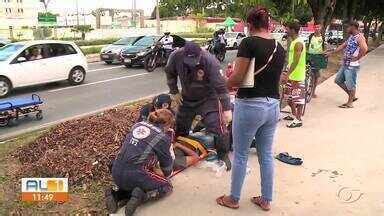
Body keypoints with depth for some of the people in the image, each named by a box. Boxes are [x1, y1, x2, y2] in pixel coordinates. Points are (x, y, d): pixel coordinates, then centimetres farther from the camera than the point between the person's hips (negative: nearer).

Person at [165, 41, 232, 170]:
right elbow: (170, 73, 1)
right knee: (180, 127, 15)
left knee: (216, 127, -15)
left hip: (208, 99, -4)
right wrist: (174, 92, 1)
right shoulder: (176, 56, -21)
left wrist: (227, 109, -28)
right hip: (187, 99, 4)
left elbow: (221, 87, -29)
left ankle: (223, 155, 8)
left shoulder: (210, 61, -32)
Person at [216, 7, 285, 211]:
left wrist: (223, 84, 5)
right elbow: (273, 77, 12)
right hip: (273, 106, 7)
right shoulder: (280, 48, 8)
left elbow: (237, 78, -17)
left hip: (250, 105, -6)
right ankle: (266, 200, 31)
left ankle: (233, 199, 26)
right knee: (266, 155, 17)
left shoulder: (249, 42, -13)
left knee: (240, 155, 9)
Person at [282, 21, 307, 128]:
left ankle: (298, 119, 5)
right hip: (291, 75, 10)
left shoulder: (298, 43, -18)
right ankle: (293, 115, 32)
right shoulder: (293, 42, 12)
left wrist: (287, 74, -26)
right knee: (290, 96, 18)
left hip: (297, 75, -10)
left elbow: (295, 61, -24)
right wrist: (288, 73, 20)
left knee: (298, 97, -2)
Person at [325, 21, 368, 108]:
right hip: (345, 64, 10)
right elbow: (343, 46, 23)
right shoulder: (351, 37, 14)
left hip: (352, 66, -10)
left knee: (350, 84, 0)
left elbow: (364, 49, -31)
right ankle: (352, 96, 26)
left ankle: (350, 103, 14)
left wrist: (357, 58, -22)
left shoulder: (359, 37, -15)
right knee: (338, 80, 16)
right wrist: (331, 52, 21)